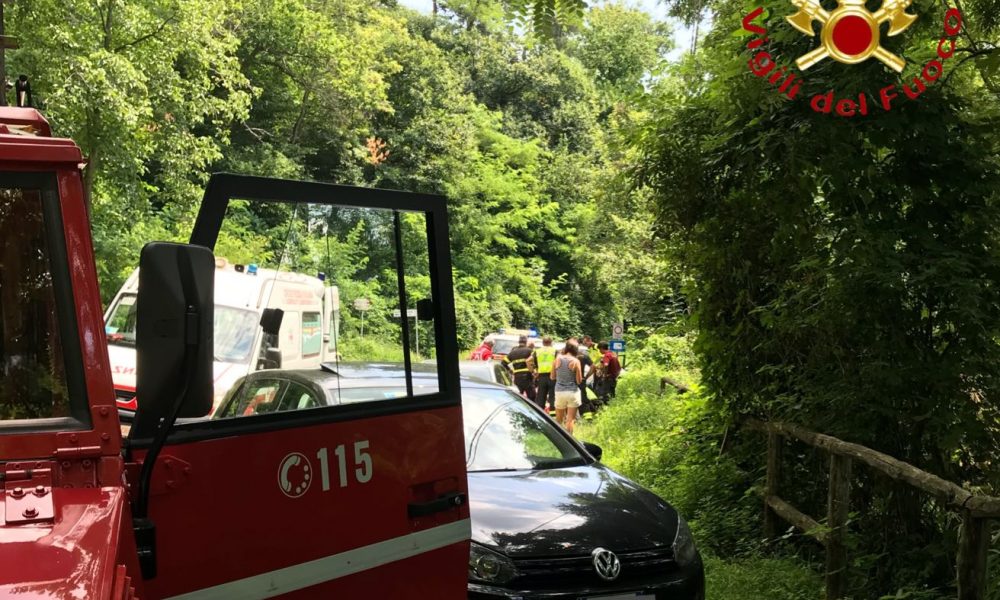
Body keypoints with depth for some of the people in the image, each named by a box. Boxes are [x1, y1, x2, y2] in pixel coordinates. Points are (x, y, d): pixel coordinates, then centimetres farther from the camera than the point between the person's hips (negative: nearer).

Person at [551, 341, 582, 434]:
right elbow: (579, 381, -6)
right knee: (570, 420, 1)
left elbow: (552, 377, 7)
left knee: (558, 420, 15)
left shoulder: (557, 359, 0)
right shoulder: (575, 361, -8)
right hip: (572, 392, -3)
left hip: (559, 392, 3)